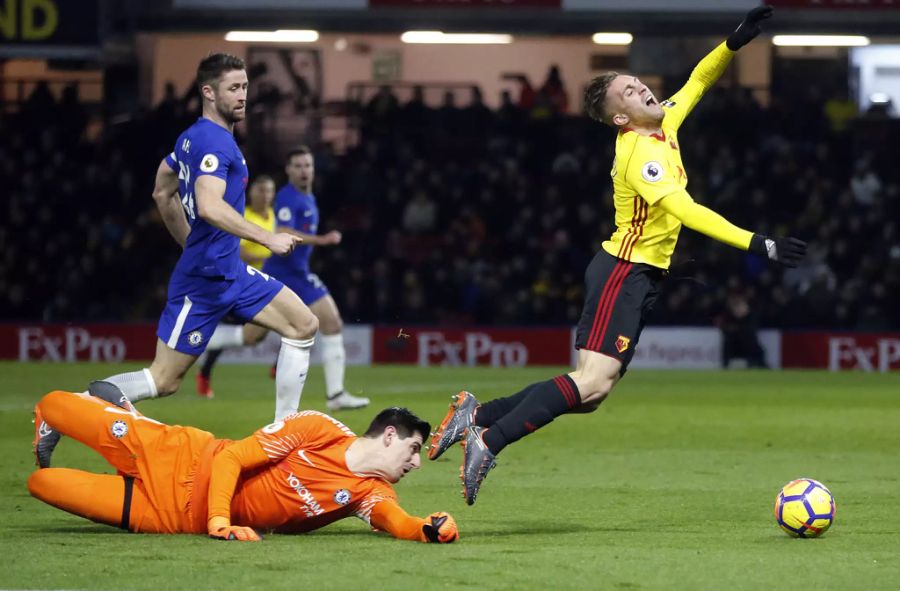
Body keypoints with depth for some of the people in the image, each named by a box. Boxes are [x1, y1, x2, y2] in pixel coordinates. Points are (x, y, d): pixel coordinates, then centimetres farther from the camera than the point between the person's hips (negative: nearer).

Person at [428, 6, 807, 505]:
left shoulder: (662, 127, 9)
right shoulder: (641, 152, -18)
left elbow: (696, 82, 25)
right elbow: (684, 210, -30)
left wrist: (733, 43, 9)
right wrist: (754, 243, -35)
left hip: (638, 277, 9)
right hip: (624, 273, -9)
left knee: (590, 394, 6)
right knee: (593, 381, -20)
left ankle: (477, 415, 8)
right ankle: (488, 443, -20)